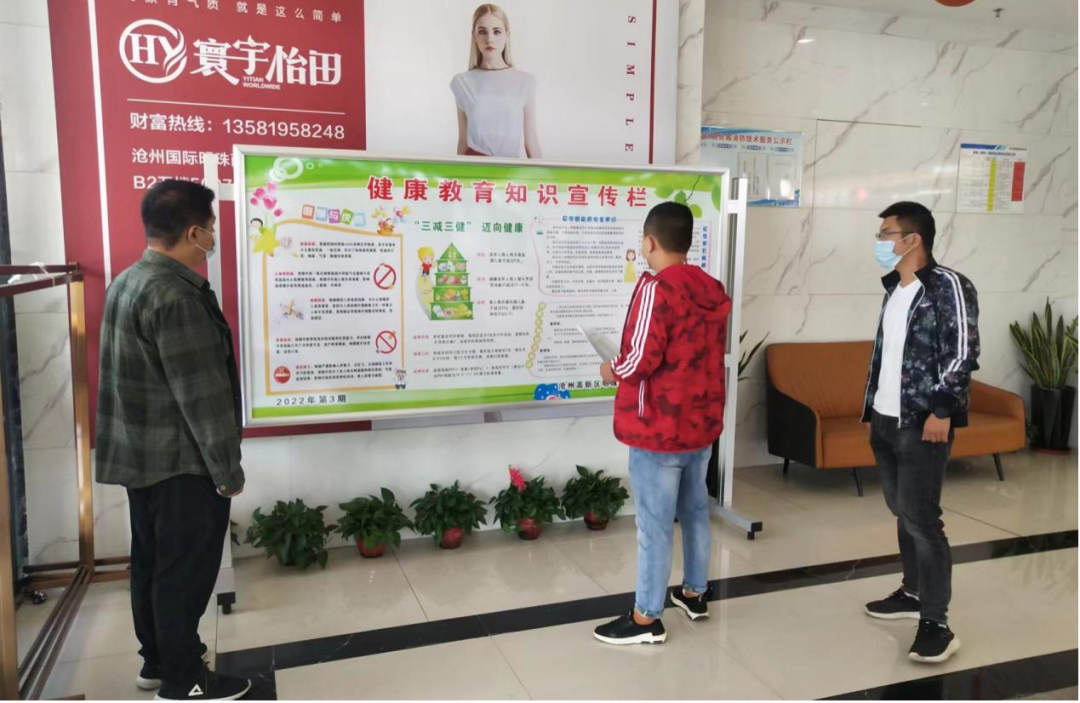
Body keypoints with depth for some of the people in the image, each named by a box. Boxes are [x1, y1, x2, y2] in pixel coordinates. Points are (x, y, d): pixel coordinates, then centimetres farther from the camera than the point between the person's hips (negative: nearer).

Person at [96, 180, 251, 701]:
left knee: (152, 560, 19)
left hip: (140, 453, 10)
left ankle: (157, 660, 34)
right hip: (180, 461, -10)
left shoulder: (128, 282, 8)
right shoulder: (175, 296, -24)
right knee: (185, 567, 4)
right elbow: (202, 393, -23)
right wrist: (227, 468, -16)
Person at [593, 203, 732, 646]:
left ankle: (647, 619, 11)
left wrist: (614, 371, -3)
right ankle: (695, 594, 34)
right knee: (695, 512, 19)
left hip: (660, 428, -8)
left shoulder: (656, 287, -18)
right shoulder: (713, 290, 8)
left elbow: (643, 358, -24)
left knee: (655, 525, 1)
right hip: (701, 422, 8)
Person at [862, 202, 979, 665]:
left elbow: (963, 353, -15)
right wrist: (872, 410, 18)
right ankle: (914, 594, 28)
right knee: (902, 512, 14)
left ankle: (936, 622, -2)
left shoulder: (948, 286, -9)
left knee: (921, 518, -9)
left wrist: (942, 410, -20)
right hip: (885, 421, 8)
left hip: (923, 424, -8)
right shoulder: (894, 289, 15)